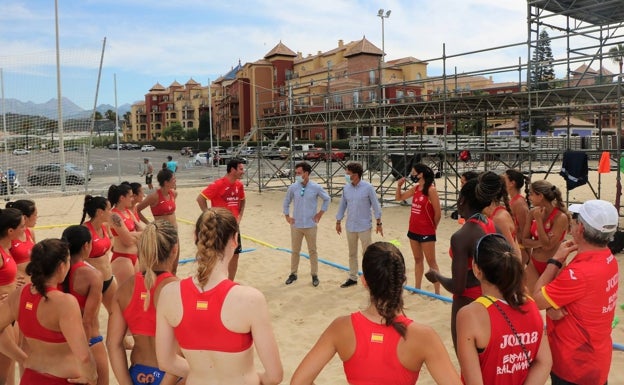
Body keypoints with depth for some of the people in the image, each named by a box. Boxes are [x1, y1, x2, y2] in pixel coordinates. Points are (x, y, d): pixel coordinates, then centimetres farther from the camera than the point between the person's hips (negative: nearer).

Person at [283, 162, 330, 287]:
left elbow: (327, 199, 8)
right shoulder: (293, 187, -4)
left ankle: (314, 275, 19)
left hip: (310, 225, -1)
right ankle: (293, 274, 24)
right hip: (296, 225, 2)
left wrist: (321, 213, 5)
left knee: (312, 251, 7)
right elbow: (286, 202, 12)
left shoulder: (316, 187, -8)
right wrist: (287, 216, 8)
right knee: (295, 251, 11)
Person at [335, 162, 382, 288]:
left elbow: (375, 205, -6)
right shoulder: (346, 188, 1)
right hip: (350, 226, 4)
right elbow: (342, 205, 10)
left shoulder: (368, 187, -11)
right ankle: (352, 278, 27)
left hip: (364, 226, -4)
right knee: (352, 254, 14)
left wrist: (379, 223, -6)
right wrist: (338, 222, 12)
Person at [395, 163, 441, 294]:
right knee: (417, 259, 17)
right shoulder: (415, 188, 6)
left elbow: (438, 213, -15)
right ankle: (417, 288, 27)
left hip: (426, 232, -7)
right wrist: (399, 185, 0)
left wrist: (432, 227, -1)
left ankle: (437, 292, 7)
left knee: (431, 262, 0)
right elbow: (399, 198, 18)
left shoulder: (431, 190, -17)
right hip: (413, 230, 7)